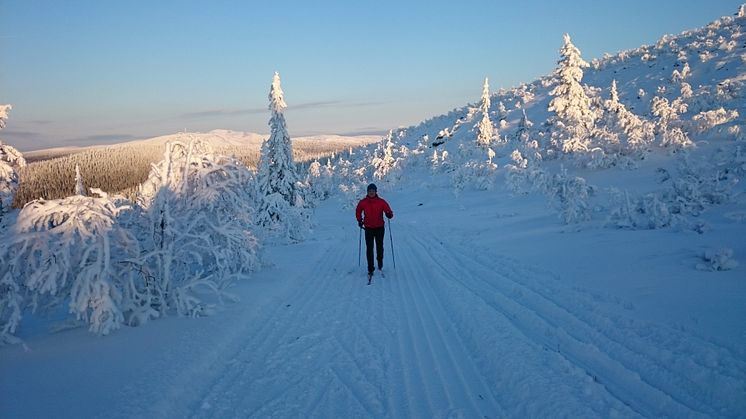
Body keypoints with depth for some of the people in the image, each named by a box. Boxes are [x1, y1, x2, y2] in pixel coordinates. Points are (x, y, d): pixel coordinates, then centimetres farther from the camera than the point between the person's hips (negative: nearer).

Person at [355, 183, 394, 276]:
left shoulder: (381, 202, -5)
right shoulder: (363, 202, -1)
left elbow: (388, 211, -4)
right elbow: (358, 211, 15)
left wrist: (389, 214, -27)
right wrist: (360, 220, 3)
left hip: (379, 227, 0)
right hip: (368, 228, 0)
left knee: (379, 246, 11)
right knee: (369, 248, -2)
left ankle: (380, 260, 39)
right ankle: (370, 269, 2)